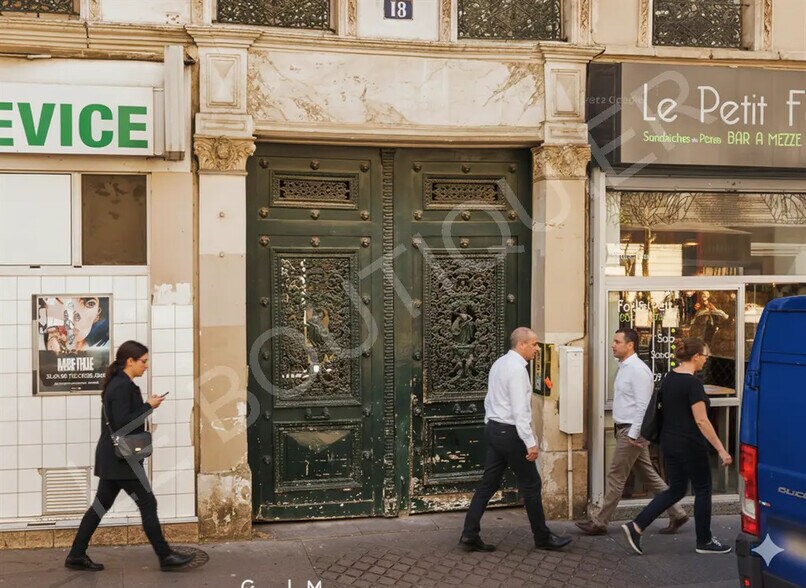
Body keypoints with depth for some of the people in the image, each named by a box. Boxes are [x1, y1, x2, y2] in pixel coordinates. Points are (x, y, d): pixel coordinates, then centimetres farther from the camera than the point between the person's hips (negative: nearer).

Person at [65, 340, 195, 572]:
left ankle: (76, 555, 19)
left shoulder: (118, 383, 14)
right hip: (121, 458, -10)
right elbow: (122, 424, -22)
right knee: (148, 504, -3)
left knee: (101, 505, 13)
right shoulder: (122, 386, -17)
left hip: (113, 457, 10)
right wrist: (148, 406, -16)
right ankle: (165, 557, 4)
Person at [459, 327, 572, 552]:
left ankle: (470, 535, 7)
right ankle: (542, 538, 15)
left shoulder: (499, 364, 12)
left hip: (494, 429, 9)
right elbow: (519, 410, -22)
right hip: (510, 432, -9)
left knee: (488, 484, 9)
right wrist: (531, 443, -21)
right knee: (531, 485, 3)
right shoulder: (517, 369, -17)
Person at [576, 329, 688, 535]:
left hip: (632, 431, -10)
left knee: (616, 477, -1)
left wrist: (633, 434, -22)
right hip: (625, 429, 10)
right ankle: (677, 514, 22)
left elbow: (643, 405, -22)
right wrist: (631, 433, 17)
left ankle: (599, 522, 8)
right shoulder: (624, 367, 13)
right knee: (648, 475, 14)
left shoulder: (638, 370, -17)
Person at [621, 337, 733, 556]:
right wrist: (721, 450, -19)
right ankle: (704, 541, 21)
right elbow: (701, 420, -21)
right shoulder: (693, 383, -18)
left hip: (669, 443, 8)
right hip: (690, 446, -8)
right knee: (702, 490, 9)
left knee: (676, 490, 14)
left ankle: (636, 526, 5)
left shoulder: (668, 378, 7)